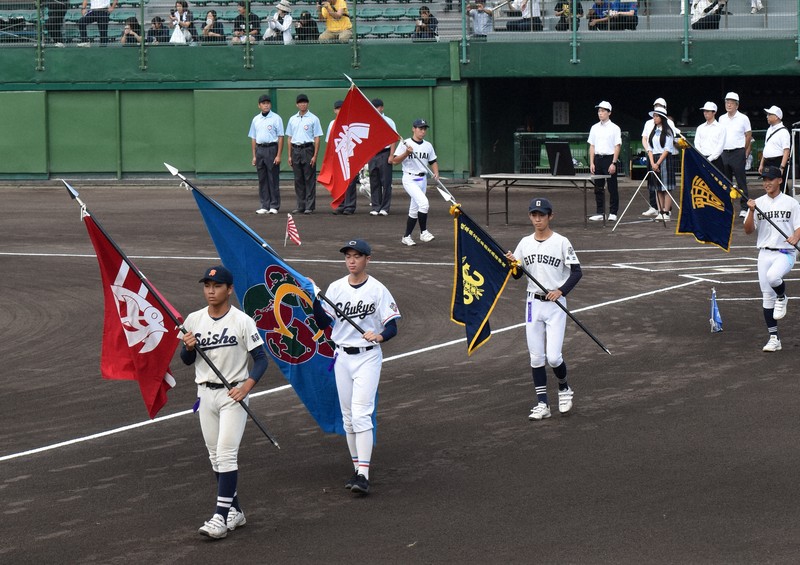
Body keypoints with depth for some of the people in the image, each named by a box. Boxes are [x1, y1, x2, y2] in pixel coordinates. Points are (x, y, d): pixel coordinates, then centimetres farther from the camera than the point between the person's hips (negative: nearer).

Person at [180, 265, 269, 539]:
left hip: (233, 395, -5)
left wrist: (246, 387, -20)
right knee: (215, 456, 10)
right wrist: (189, 347, -11)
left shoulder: (242, 321, -10)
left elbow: (261, 359, -7)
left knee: (226, 454, -12)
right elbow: (187, 360, 12)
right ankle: (234, 511, 21)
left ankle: (221, 516, -14)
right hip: (205, 393, 5)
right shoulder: (193, 320, 3)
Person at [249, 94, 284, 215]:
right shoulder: (256, 119, 13)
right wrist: (254, 156, 10)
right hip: (260, 150, 5)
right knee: (262, 180, 6)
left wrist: (278, 155, -13)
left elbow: (280, 137, -6)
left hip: (272, 149, -5)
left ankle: (274, 206, 1)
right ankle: (264, 206, 11)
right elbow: (253, 138, 16)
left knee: (273, 179, -3)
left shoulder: (276, 118, -2)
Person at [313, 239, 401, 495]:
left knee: (361, 414, -15)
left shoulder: (378, 290, -7)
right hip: (342, 357, 5)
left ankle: (364, 475, -20)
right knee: (348, 417, 10)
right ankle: (358, 469, 21)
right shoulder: (336, 288, 5)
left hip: (368, 357, -5)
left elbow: (392, 327, -7)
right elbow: (323, 323, 2)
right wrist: (315, 300, -14)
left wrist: (379, 336, -29)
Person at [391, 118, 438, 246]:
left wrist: (436, 173, 2)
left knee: (414, 210, 10)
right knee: (423, 202, -23)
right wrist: (407, 153, -22)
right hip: (410, 179, -6)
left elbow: (433, 161, 20)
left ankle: (406, 237, 19)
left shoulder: (428, 146, 10)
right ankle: (423, 232, -14)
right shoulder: (405, 143, -6)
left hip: (422, 180, 6)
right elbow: (394, 161, -9)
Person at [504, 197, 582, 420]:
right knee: (536, 357, 5)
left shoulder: (561, 242, -7)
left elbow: (576, 272, -7)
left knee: (553, 357, -10)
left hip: (555, 304, -4)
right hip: (533, 303, 4)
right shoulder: (525, 243, 6)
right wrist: (511, 264, -10)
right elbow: (517, 275, 12)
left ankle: (564, 388, 19)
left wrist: (561, 291, -20)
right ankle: (542, 404, 11)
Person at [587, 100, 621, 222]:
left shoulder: (614, 128, -3)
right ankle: (600, 213, 11)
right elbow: (592, 146, 12)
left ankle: (613, 213, 3)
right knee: (598, 188, 6)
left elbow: (617, 146, -6)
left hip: (609, 158, -5)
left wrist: (613, 163, -14)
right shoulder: (594, 128, 11)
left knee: (612, 188, -1)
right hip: (598, 158, 5)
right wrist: (592, 163, 4)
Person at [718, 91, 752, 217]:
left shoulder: (743, 118, -1)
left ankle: (744, 208, -4)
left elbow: (748, 136, 2)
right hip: (724, 154, 5)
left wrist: (745, 153, -1)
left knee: (741, 182, -6)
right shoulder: (722, 119, 12)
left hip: (738, 152, -5)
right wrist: (719, 151, 10)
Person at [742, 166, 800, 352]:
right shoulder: (758, 203, 9)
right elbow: (748, 230, 5)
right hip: (765, 253, 4)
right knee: (767, 296, 1)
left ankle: (782, 298, 1)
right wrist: (751, 212, -11)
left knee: (772, 276, -34)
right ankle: (774, 338, 8)